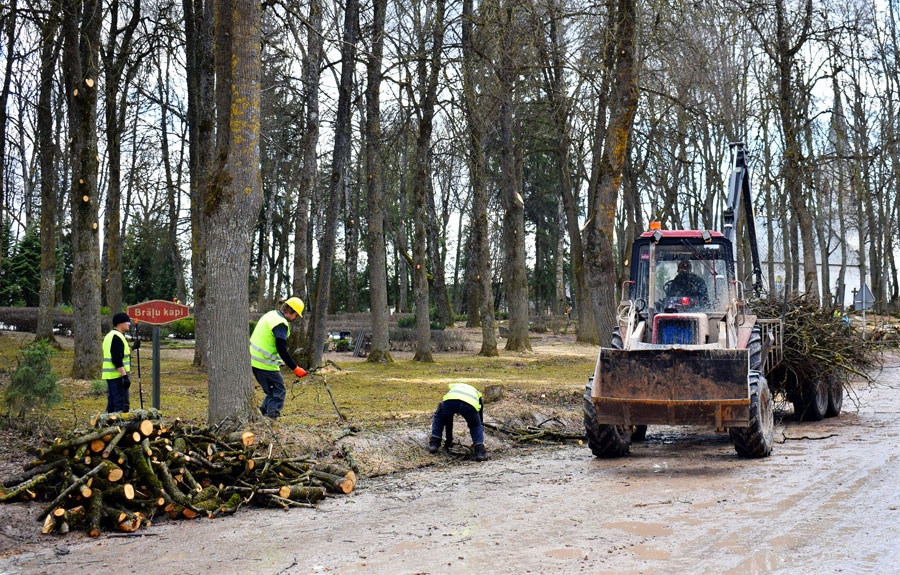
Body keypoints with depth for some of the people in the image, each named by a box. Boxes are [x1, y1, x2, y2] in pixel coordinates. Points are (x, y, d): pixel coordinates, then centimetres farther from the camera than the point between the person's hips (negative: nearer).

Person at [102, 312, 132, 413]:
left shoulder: (109, 336, 18)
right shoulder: (117, 337, -15)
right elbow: (117, 360, -22)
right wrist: (125, 376, -23)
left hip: (110, 375, 11)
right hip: (118, 375, -10)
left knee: (111, 404, 13)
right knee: (122, 405, -10)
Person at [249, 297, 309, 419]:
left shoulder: (270, 315, 13)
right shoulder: (280, 324, -18)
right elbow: (282, 350, -21)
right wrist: (295, 368, -17)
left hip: (254, 360, 9)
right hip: (265, 363, -9)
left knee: (271, 392, 17)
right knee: (278, 392, -2)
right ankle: (271, 418, -8)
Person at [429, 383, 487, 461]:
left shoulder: (453, 388, 45)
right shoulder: (477, 394, 42)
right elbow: (480, 421, 46)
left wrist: (449, 440, 56)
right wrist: (477, 443, 56)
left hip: (450, 400, 1)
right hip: (470, 404, 0)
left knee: (439, 417, 34)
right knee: (476, 426, 29)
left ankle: (434, 443, 25)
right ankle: (479, 449, 10)